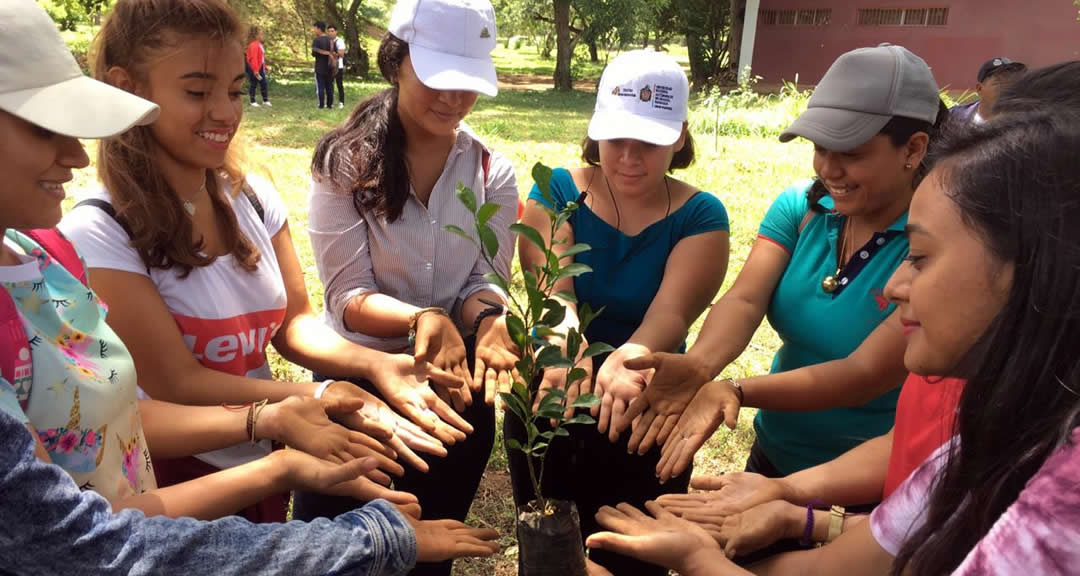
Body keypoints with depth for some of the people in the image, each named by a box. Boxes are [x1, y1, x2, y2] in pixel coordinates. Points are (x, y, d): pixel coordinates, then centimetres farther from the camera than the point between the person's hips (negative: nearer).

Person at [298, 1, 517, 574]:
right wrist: (423, 320, -35)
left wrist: (489, 321, -31)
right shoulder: (344, 161, -12)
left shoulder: (493, 173, -5)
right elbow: (348, 298, -16)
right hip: (357, 377, -2)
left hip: (457, 382, 2)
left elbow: (483, 284, -8)